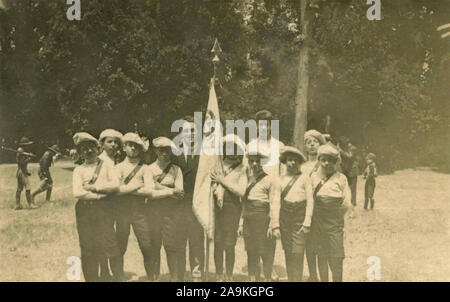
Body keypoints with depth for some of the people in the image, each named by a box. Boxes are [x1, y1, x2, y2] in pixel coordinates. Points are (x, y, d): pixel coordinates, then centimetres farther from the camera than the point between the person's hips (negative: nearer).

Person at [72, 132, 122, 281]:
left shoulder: (107, 165, 8)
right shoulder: (78, 169, 9)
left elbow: (115, 185, -6)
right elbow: (77, 192, -6)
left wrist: (93, 187, -7)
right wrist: (101, 194, -8)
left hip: (104, 210, -1)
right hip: (85, 212, 1)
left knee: (110, 245, -5)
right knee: (88, 249, 5)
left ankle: (118, 276, 10)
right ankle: (92, 278, 17)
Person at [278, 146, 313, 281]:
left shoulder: (304, 177, 0)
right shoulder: (281, 179, 9)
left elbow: (310, 200, -2)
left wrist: (307, 221, -7)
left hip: (300, 218, -3)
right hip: (284, 218, 3)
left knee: (297, 254, -6)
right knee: (288, 253, 8)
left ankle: (297, 279, 2)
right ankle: (290, 278, 19)